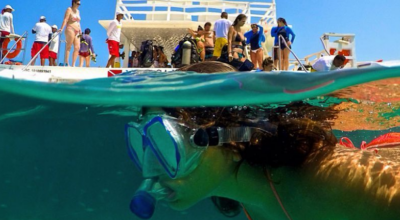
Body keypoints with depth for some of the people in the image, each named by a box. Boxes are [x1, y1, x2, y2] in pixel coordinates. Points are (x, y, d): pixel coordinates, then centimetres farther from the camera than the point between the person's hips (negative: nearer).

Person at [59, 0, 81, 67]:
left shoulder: (78, 11, 22)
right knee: (68, 47, -8)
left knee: (77, 48, -4)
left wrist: (80, 30, 14)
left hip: (77, 32, 7)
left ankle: (73, 64, -4)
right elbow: (65, 19, -12)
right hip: (70, 30, -7)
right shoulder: (69, 10, 0)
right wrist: (62, 28, -22)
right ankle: (66, 63, -7)